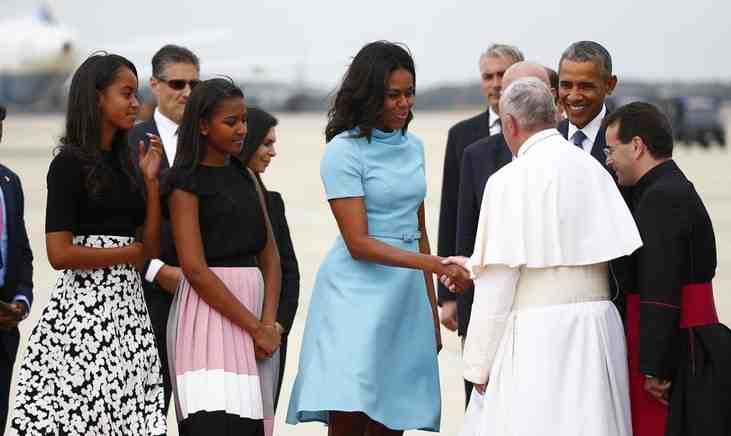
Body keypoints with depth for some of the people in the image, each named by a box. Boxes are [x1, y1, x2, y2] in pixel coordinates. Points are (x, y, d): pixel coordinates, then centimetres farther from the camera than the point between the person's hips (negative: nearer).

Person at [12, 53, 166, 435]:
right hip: (85, 307, -7)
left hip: (128, 307, 7)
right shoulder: (70, 164, -6)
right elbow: (60, 254, -14)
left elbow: (151, 246, 12)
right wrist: (130, 252, -4)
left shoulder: (121, 163, 15)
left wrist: (151, 180, 5)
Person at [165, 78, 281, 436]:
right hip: (210, 313, -6)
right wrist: (256, 328, -12)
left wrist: (269, 322, -3)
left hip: (252, 306, 6)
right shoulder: (185, 184, -5)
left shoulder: (245, 178, 15)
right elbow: (195, 269, -12)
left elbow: (269, 255, 13)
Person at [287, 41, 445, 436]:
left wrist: (432, 308, 19)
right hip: (357, 295, -6)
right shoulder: (344, 152, -7)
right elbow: (358, 243, -13)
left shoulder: (412, 147, 13)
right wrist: (434, 264, -21)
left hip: (405, 299, 6)